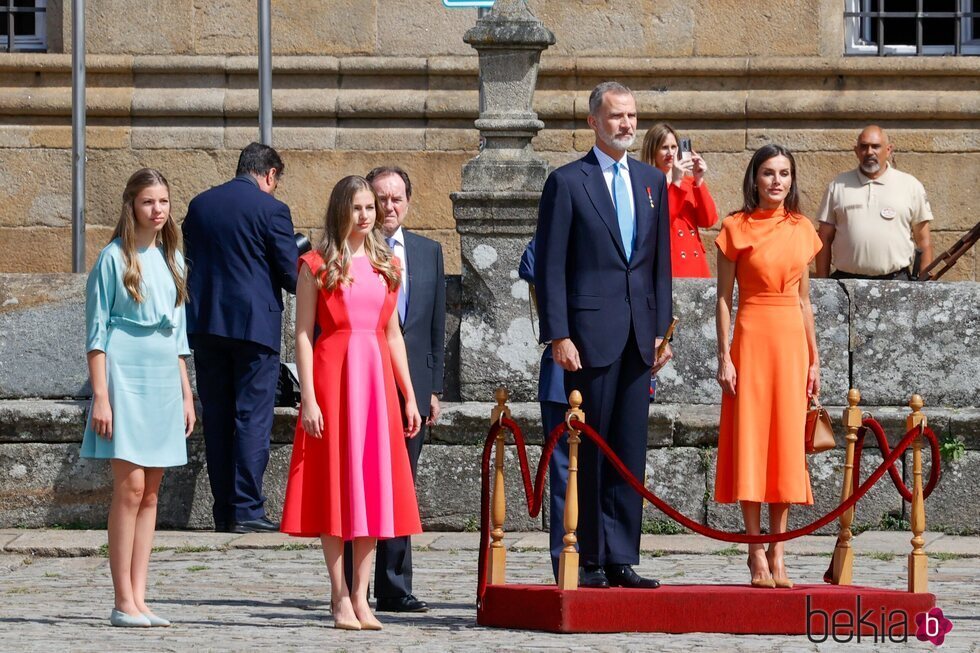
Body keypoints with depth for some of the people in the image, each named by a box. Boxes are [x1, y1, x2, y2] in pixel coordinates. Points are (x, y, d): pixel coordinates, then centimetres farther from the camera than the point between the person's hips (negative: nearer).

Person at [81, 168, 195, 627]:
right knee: (130, 486, -11)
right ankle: (124, 602, -10)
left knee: (151, 491, 5)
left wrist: (186, 394, 17)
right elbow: (96, 332, -5)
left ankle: (138, 598, 6)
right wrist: (100, 396, -12)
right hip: (126, 375, -6)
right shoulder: (115, 258, -4)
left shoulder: (171, 258, 14)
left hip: (164, 380, 6)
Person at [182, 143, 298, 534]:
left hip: (205, 324, 5)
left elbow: (188, 261, 15)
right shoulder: (270, 209, -8)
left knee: (217, 420, 9)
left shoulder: (200, 205, 8)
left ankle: (224, 511, 10)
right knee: (253, 418, -2)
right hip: (254, 324, -5)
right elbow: (291, 274, -8)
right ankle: (246, 510, -5)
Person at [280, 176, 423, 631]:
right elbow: (303, 335, -4)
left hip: (378, 376, 4)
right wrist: (308, 399, -12)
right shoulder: (317, 266, 0)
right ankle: (340, 596, 2)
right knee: (335, 481, -2)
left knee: (374, 482, 3)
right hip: (332, 375, -4)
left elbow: (393, 334, 16)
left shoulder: (386, 266, 13)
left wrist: (409, 396, 11)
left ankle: (361, 596, 7)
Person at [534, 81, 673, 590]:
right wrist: (558, 335, -12)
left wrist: (662, 328, 9)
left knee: (631, 451, 4)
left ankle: (621, 559, 8)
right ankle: (589, 560, 2)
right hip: (591, 333, -5)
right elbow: (550, 266, -5)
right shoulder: (567, 182, -2)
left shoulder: (652, 181, 15)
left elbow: (661, 262, 17)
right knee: (589, 450, -2)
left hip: (639, 336, 5)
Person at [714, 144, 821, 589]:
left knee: (787, 445, 3)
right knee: (750, 441, -2)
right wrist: (724, 356, -8)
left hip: (792, 339, 4)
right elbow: (723, 297, -2)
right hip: (752, 337, -4)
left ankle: (778, 554, 7)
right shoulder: (737, 228, -1)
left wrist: (814, 357, 10)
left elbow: (804, 299, 14)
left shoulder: (801, 230, 10)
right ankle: (757, 554, 2)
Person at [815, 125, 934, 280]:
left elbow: (924, 242, 8)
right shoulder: (839, 186, 11)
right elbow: (825, 238, 10)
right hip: (846, 282, 1)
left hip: (895, 280, -1)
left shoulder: (911, 186, 8)